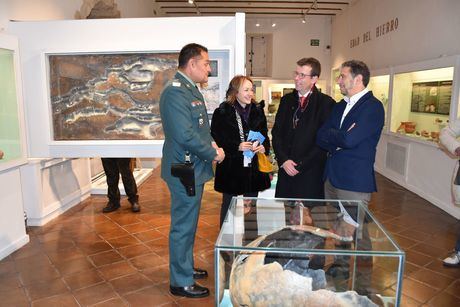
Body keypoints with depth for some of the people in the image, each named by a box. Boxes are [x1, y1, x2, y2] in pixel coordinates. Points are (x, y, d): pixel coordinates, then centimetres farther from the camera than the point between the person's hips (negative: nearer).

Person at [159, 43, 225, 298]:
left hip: (193, 169, 10)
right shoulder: (176, 91, -20)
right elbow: (185, 135, -28)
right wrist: (213, 153, -15)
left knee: (187, 225, 22)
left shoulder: (190, 89, 13)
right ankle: (181, 282, 21)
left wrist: (211, 145, 2)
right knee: (183, 227, 4)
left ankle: (185, 268, 40)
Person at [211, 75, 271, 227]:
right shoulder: (222, 112, -7)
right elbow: (217, 139, -9)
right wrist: (237, 147, -21)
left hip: (254, 168, 5)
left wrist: (264, 147, -6)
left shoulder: (258, 111, 8)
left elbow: (265, 135, 15)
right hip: (231, 169, -4)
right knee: (228, 205, 10)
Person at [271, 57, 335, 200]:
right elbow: (276, 132, 8)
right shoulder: (287, 100, 10)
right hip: (286, 169, 4)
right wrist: (283, 160, -5)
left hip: (311, 173, -4)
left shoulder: (326, 103, -5)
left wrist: (301, 165, -10)